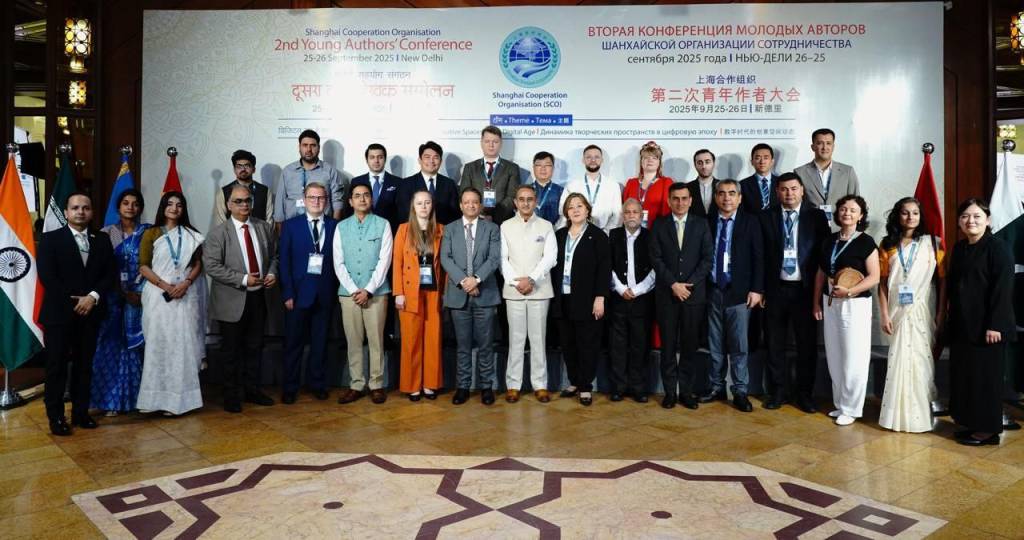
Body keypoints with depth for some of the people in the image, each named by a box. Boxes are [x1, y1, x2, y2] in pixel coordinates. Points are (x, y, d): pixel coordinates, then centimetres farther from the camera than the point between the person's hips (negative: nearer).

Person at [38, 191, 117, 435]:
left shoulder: (102, 239, 9)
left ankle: (81, 412, 19)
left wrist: (93, 297, -11)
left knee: (84, 366, 9)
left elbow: (111, 274, 4)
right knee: (57, 367, 3)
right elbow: (47, 276, -9)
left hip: (90, 313, 3)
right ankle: (56, 416, 11)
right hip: (59, 313, -3)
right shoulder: (50, 238, 0)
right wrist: (73, 301, -14)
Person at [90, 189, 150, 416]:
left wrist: (140, 293, -8)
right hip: (114, 296, -1)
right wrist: (125, 293, -9)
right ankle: (112, 399, 8)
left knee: (135, 345, 3)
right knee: (112, 344, 1)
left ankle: (133, 396, 12)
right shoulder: (108, 232, 3)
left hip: (141, 296, 1)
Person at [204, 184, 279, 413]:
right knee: (232, 350, 7)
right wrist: (243, 279, -19)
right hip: (232, 300, -4)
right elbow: (212, 266, -14)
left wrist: (272, 273, -5)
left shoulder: (264, 227, 6)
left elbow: (273, 255, 15)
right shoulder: (218, 233, -7)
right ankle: (232, 395, 20)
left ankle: (252, 389, 27)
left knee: (255, 346, 14)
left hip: (258, 297, 4)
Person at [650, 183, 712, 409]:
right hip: (666, 295, 0)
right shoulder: (659, 225, 5)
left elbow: (708, 258, 0)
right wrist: (673, 284, -11)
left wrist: (688, 284, -10)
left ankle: (686, 391, 12)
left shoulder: (701, 224, 7)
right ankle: (670, 391, 10)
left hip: (694, 294, 0)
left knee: (689, 345, 4)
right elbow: (656, 259, -1)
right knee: (668, 345, 3)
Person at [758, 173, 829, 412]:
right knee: (775, 344, 8)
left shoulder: (816, 216, 2)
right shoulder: (766, 217, 2)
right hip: (775, 288, 1)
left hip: (806, 289, 0)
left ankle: (804, 393, 19)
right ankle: (778, 390, 21)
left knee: (807, 344, 6)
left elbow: (824, 252, 1)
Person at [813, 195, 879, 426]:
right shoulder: (829, 240, 9)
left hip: (855, 304, -6)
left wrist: (849, 291, -22)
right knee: (834, 357, 11)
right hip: (830, 303, 6)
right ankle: (839, 404, 23)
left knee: (853, 359, -1)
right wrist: (817, 302, 9)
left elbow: (874, 277, -11)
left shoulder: (865, 242, -7)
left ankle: (851, 408, 10)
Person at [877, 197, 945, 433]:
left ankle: (921, 413, 14)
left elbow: (943, 280, -1)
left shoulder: (931, 244, 0)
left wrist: (940, 313, -6)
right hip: (898, 311, 1)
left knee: (921, 359, 2)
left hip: (922, 311, -1)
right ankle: (900, 413, 14)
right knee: (899, 359, 5)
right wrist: (884, 314, -3)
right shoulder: (887, 245, 5)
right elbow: (882, 282, 3)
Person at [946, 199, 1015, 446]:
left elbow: (1003, 289, -16)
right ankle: (971, 423, 23)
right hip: (961, 324, 7)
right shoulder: (959, 248, 11)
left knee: (986, 376, 1)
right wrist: (950, 317, 13)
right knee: (963, 374, 12)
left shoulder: (998, 247, -11)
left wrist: (995, 325, -19)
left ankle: (988, 429, 12)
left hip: (986, 325, -7)